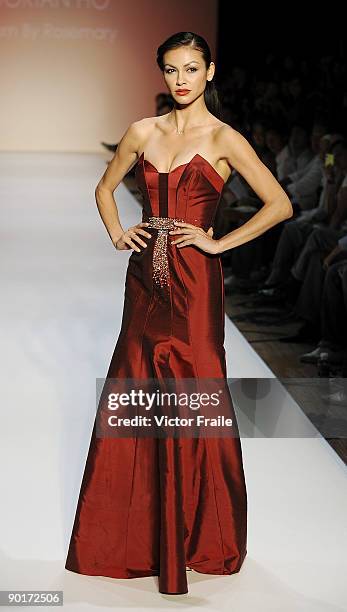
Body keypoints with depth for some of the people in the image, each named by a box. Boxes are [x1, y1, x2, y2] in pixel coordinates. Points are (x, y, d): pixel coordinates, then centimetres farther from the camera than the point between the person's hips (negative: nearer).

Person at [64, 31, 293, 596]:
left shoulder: (223, 139, -4)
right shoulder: (143, 132, 9)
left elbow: (280, 204, -7)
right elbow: (105, 187, 23)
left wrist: (220, 242, -8)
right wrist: (117, 234, 7)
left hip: (194, 282, -4)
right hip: (145, 277, 5)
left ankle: (201, 538, 16)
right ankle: (133, 533, 21)